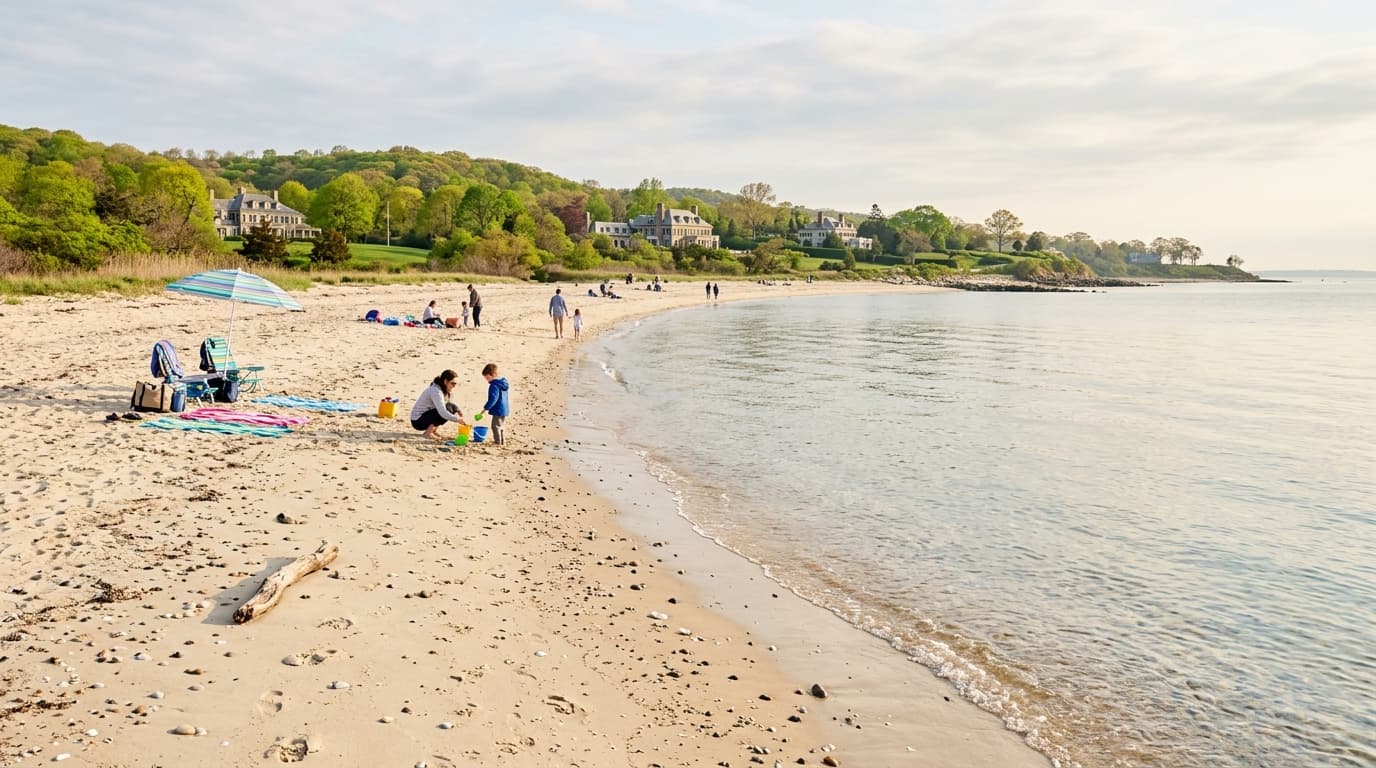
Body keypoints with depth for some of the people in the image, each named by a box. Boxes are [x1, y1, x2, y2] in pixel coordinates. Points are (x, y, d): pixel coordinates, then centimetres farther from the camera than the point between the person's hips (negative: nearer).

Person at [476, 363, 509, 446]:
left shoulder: (494, 385, -20)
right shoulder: (503, 382, 11)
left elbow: (492, 399, -23)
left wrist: (485, 409, -18)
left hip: (498, 410, -10)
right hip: (505, 409, 10)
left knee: (495, 426, -2)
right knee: (500, 426, 20)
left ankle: (498, 442, 1)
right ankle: (502, 441, 25)